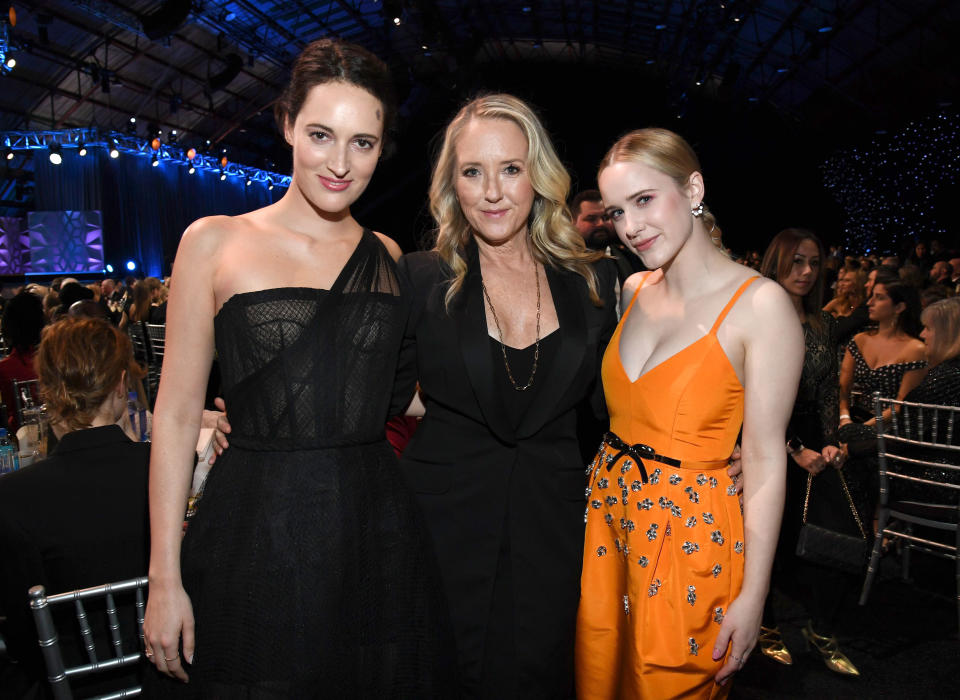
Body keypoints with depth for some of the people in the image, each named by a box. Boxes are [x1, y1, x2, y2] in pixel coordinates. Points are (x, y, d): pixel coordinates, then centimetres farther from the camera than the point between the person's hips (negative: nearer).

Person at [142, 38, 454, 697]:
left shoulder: (389, 258, 7)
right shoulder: (215, 242, -3)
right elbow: (177, 415, -3)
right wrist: (165, 578, -5)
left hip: (377, 535, 3)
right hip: (256, 537, -3)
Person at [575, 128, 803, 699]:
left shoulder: (761, 304, -15)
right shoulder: (633, 291, 4)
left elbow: (766, 459, -14)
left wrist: (752, 594, -12)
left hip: (691, 536, -5)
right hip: (608, 518, 6)